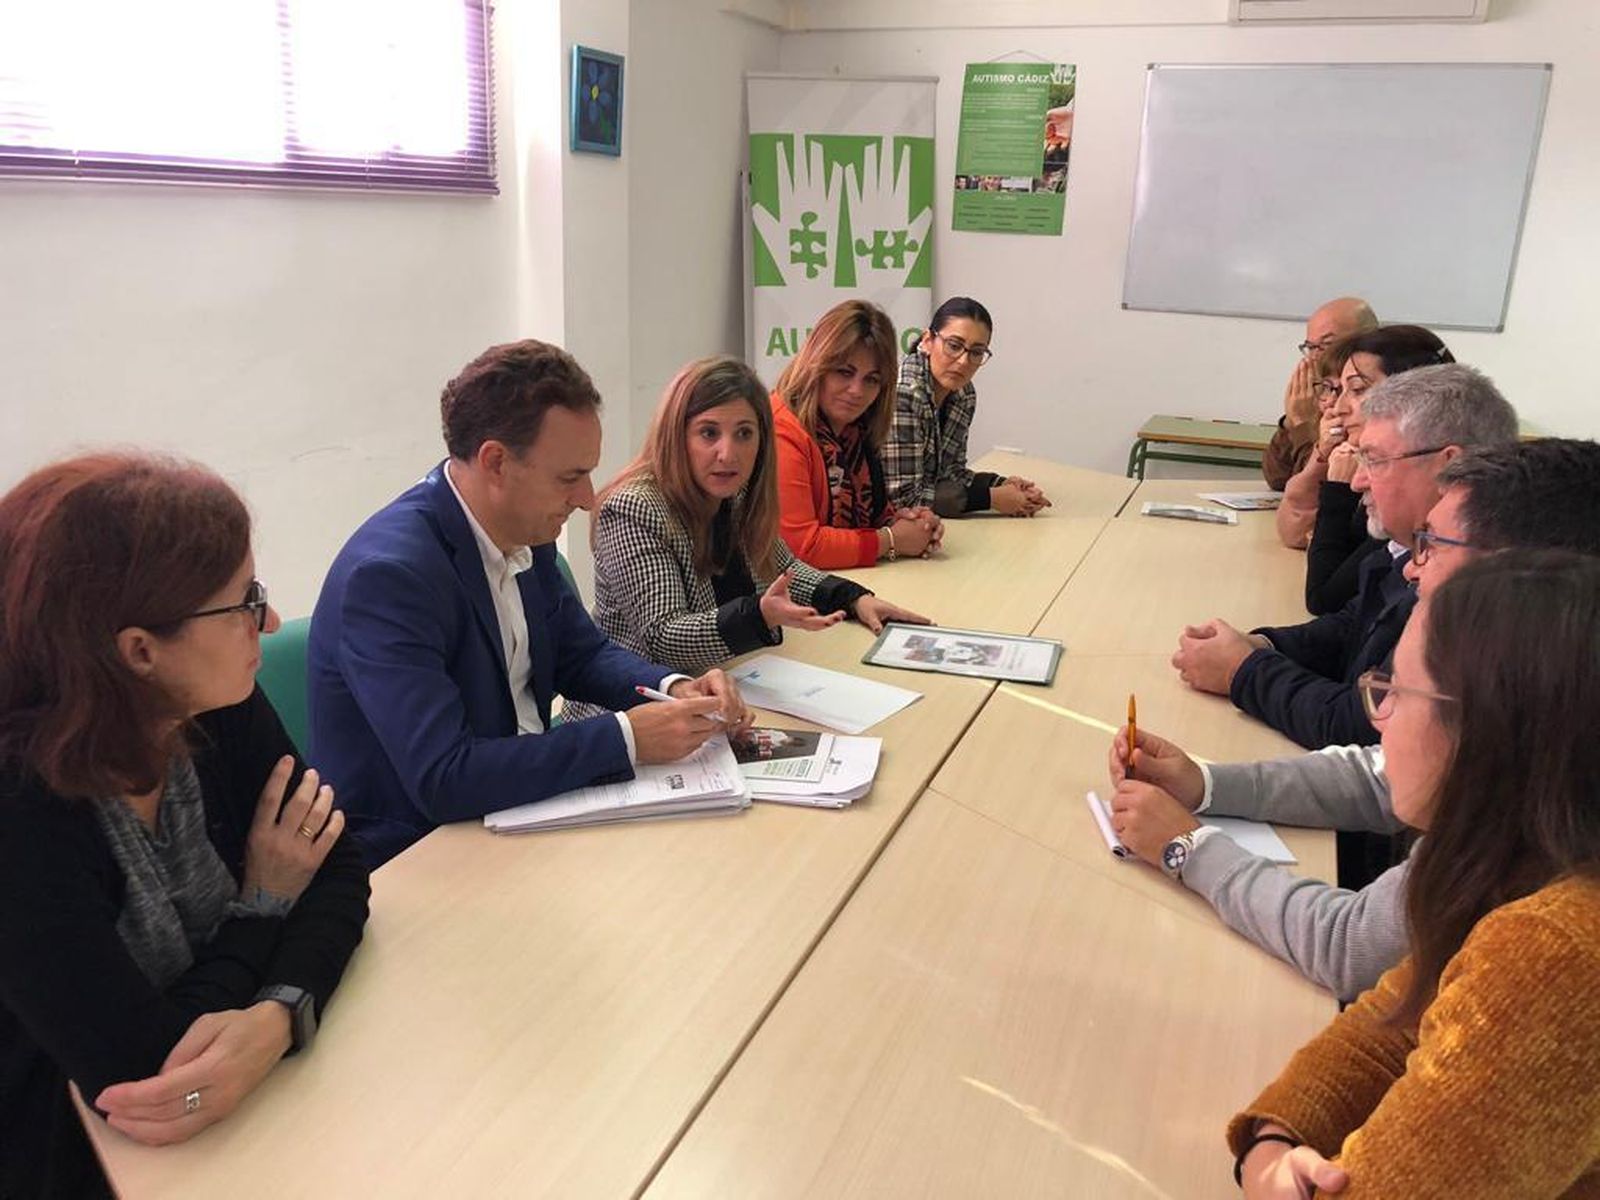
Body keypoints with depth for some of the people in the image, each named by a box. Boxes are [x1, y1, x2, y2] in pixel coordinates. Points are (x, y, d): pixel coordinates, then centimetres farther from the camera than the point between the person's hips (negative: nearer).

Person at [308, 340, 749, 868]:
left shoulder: (524, 531, -1)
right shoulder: (388, 573, -26)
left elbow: (582, 653, 12)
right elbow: (442, 780, -30)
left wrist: (672, 688, -8)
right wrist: (625, 738, -27)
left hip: (520, 800, 8)